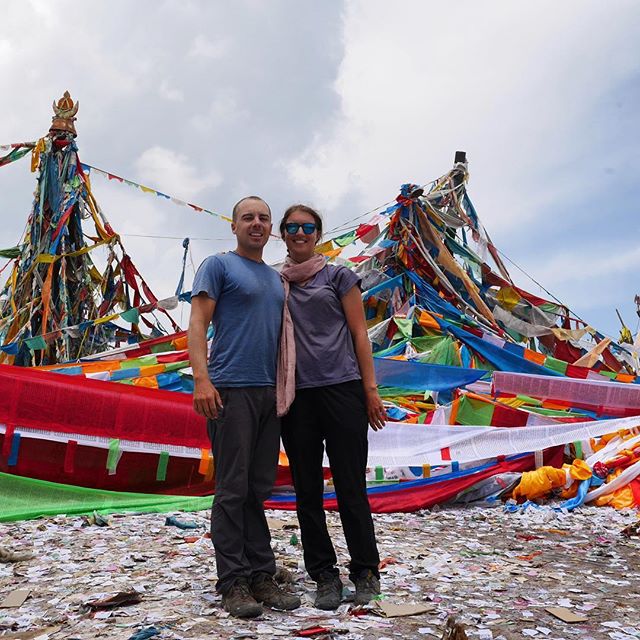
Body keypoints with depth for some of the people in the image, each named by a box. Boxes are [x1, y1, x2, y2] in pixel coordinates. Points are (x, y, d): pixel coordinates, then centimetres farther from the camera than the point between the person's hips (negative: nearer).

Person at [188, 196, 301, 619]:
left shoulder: (276, 278, 22)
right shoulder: (219, 266, 3)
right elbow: (198, 323, -6)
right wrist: (201, 378, -19)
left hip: (269, 393, 6)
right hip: (231, 390, -6)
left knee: (259, 489, 9)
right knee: (233, 489, -4)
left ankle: (262, 576, 15)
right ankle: (233, 581, 3)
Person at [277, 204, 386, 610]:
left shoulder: (338, 277, 7)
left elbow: (359, 334, 4)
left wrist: (371, 390, -4)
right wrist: (274, 394, 6)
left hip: (341, 390, -3)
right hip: (297, 396, 3)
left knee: (351, 487, 0)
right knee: (307, 491, 6)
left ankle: (366, 572, 14)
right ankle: (325, 575, 17)